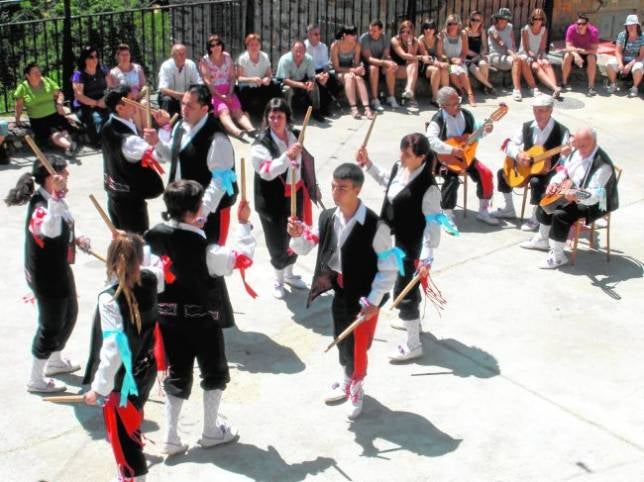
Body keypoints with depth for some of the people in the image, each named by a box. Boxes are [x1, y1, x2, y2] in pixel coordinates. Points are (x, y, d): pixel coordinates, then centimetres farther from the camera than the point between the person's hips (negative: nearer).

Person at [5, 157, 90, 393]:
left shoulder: (55, 200, 2)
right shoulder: (40, 206, -29)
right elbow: (49, 230, -51)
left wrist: (76, 240, 1)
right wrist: (56, 197, -57)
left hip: (60, 269, 10)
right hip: (46, 276, -10)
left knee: (69, 314, 25)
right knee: (51, 325, 3)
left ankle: (55, 360, 48)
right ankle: (36, 379, 19)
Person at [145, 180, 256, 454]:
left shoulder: (154, 238, -7)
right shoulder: (203, 250, -24)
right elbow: (242, 257, -18)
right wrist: (244, 224, -9)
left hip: (168, 318, 5)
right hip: (202, 318, -5)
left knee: (176, 376, 15)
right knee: (214, 373, 15)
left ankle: (170, 438, 15)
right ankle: (210, 431, 24)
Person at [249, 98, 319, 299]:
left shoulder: (295, 136, -1)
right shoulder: (260, 144, -18)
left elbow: (305, 162, 13)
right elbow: (266, 172, -33)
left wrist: (311, 187, 20)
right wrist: (287, 156, -44)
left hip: (296, 195, 5)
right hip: (273, 201, -5)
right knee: (278, 242, 4)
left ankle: (289, 274, 42)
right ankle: (278, 280, 27)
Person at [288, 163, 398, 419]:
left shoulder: (375, 226, -24)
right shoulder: (327, 218, -6)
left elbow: (388, 268, -18)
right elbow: (304, 248, 5)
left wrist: (373, 300, -19)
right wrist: (298, 235, -18)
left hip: (365, 295, -5)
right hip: (340, 292, 6)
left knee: (357, 346, 5)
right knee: (341, 342, 21)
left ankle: (356, 390, 31)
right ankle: (347, 382, 46)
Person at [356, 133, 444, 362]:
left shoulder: (427, 187, -29)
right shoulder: (398, 168, -6)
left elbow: (433, 223, -26)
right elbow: (386, 181, 19)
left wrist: (427, 257, -28)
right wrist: (368, 165, 10)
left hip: (412, 246, -8)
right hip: (397, 240, 8)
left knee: (404, 290, -1)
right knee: (408, 283, 28)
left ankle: (413, 345, 13)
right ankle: (412, 320, 52)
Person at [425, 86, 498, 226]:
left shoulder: (466, 114, 3)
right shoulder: (438, 120, -17)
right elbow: (431, 140, -32)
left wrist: (485, 130, -4)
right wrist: (452, 150, -34)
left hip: (465, 155, 6)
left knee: (486, 174, -10)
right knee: (452, 179, -32)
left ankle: (483, 211, 6)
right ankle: (447, 216, -16)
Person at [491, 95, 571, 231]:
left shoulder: (561, 131, -14)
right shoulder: (526, 127, -1)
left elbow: (566, 158, -19)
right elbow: (509, 144, 0)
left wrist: (567, 153, -43)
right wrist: (518, 154, -20)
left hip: (549, 170, -5)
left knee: (536, 182, -34)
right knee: (503, 173, -7)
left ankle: (535, 218, -13)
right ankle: (509, 209, 12)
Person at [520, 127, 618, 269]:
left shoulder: (602, 164, -30)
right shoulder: (577, 152, -2)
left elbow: (595, 195, -37)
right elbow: (565, 170, 15)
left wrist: (577, 197, -55)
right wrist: (555, 182, -4)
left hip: (594, 204, -10)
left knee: (560, 214, -28)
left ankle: (557, 256, -12)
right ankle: (542, 240, 34)